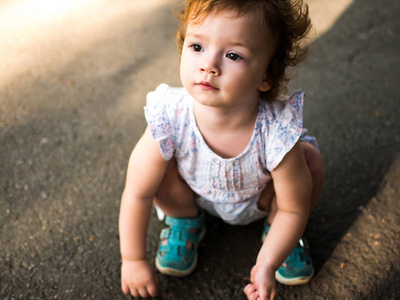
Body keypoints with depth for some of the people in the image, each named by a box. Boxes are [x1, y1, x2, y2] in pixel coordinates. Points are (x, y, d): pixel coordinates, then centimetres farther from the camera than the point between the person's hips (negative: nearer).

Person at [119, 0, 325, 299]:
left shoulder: (276, 135, -39)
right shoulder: (169, 120, -37)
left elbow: (294, 209, -22)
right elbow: (137, 194, -23)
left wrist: (266, 264, -30)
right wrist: (134, 260, -14)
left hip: (259, 201, 0)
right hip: (195, 195, 1)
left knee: (311, 163, -25)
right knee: (161, 167, -27)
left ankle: (274, 229, 6)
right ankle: (185, 220, 7)